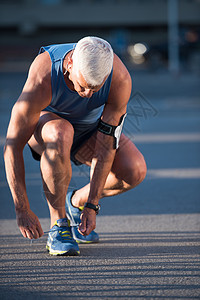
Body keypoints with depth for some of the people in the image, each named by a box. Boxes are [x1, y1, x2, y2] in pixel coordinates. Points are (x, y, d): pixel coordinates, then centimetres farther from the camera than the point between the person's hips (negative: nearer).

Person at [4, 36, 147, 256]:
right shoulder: (41, 81, -39)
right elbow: (13, 145, -33)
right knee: (60, 135, -41)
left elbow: (106, 143, -26)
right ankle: (58, 226, -24)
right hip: (44, 121, -3)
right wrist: (22, 211, -32)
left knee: (135, 171, -24)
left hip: (90, 129, 3)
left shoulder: (121, 79, -33)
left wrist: (91, 205, -26)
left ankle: (77, 202, 6)